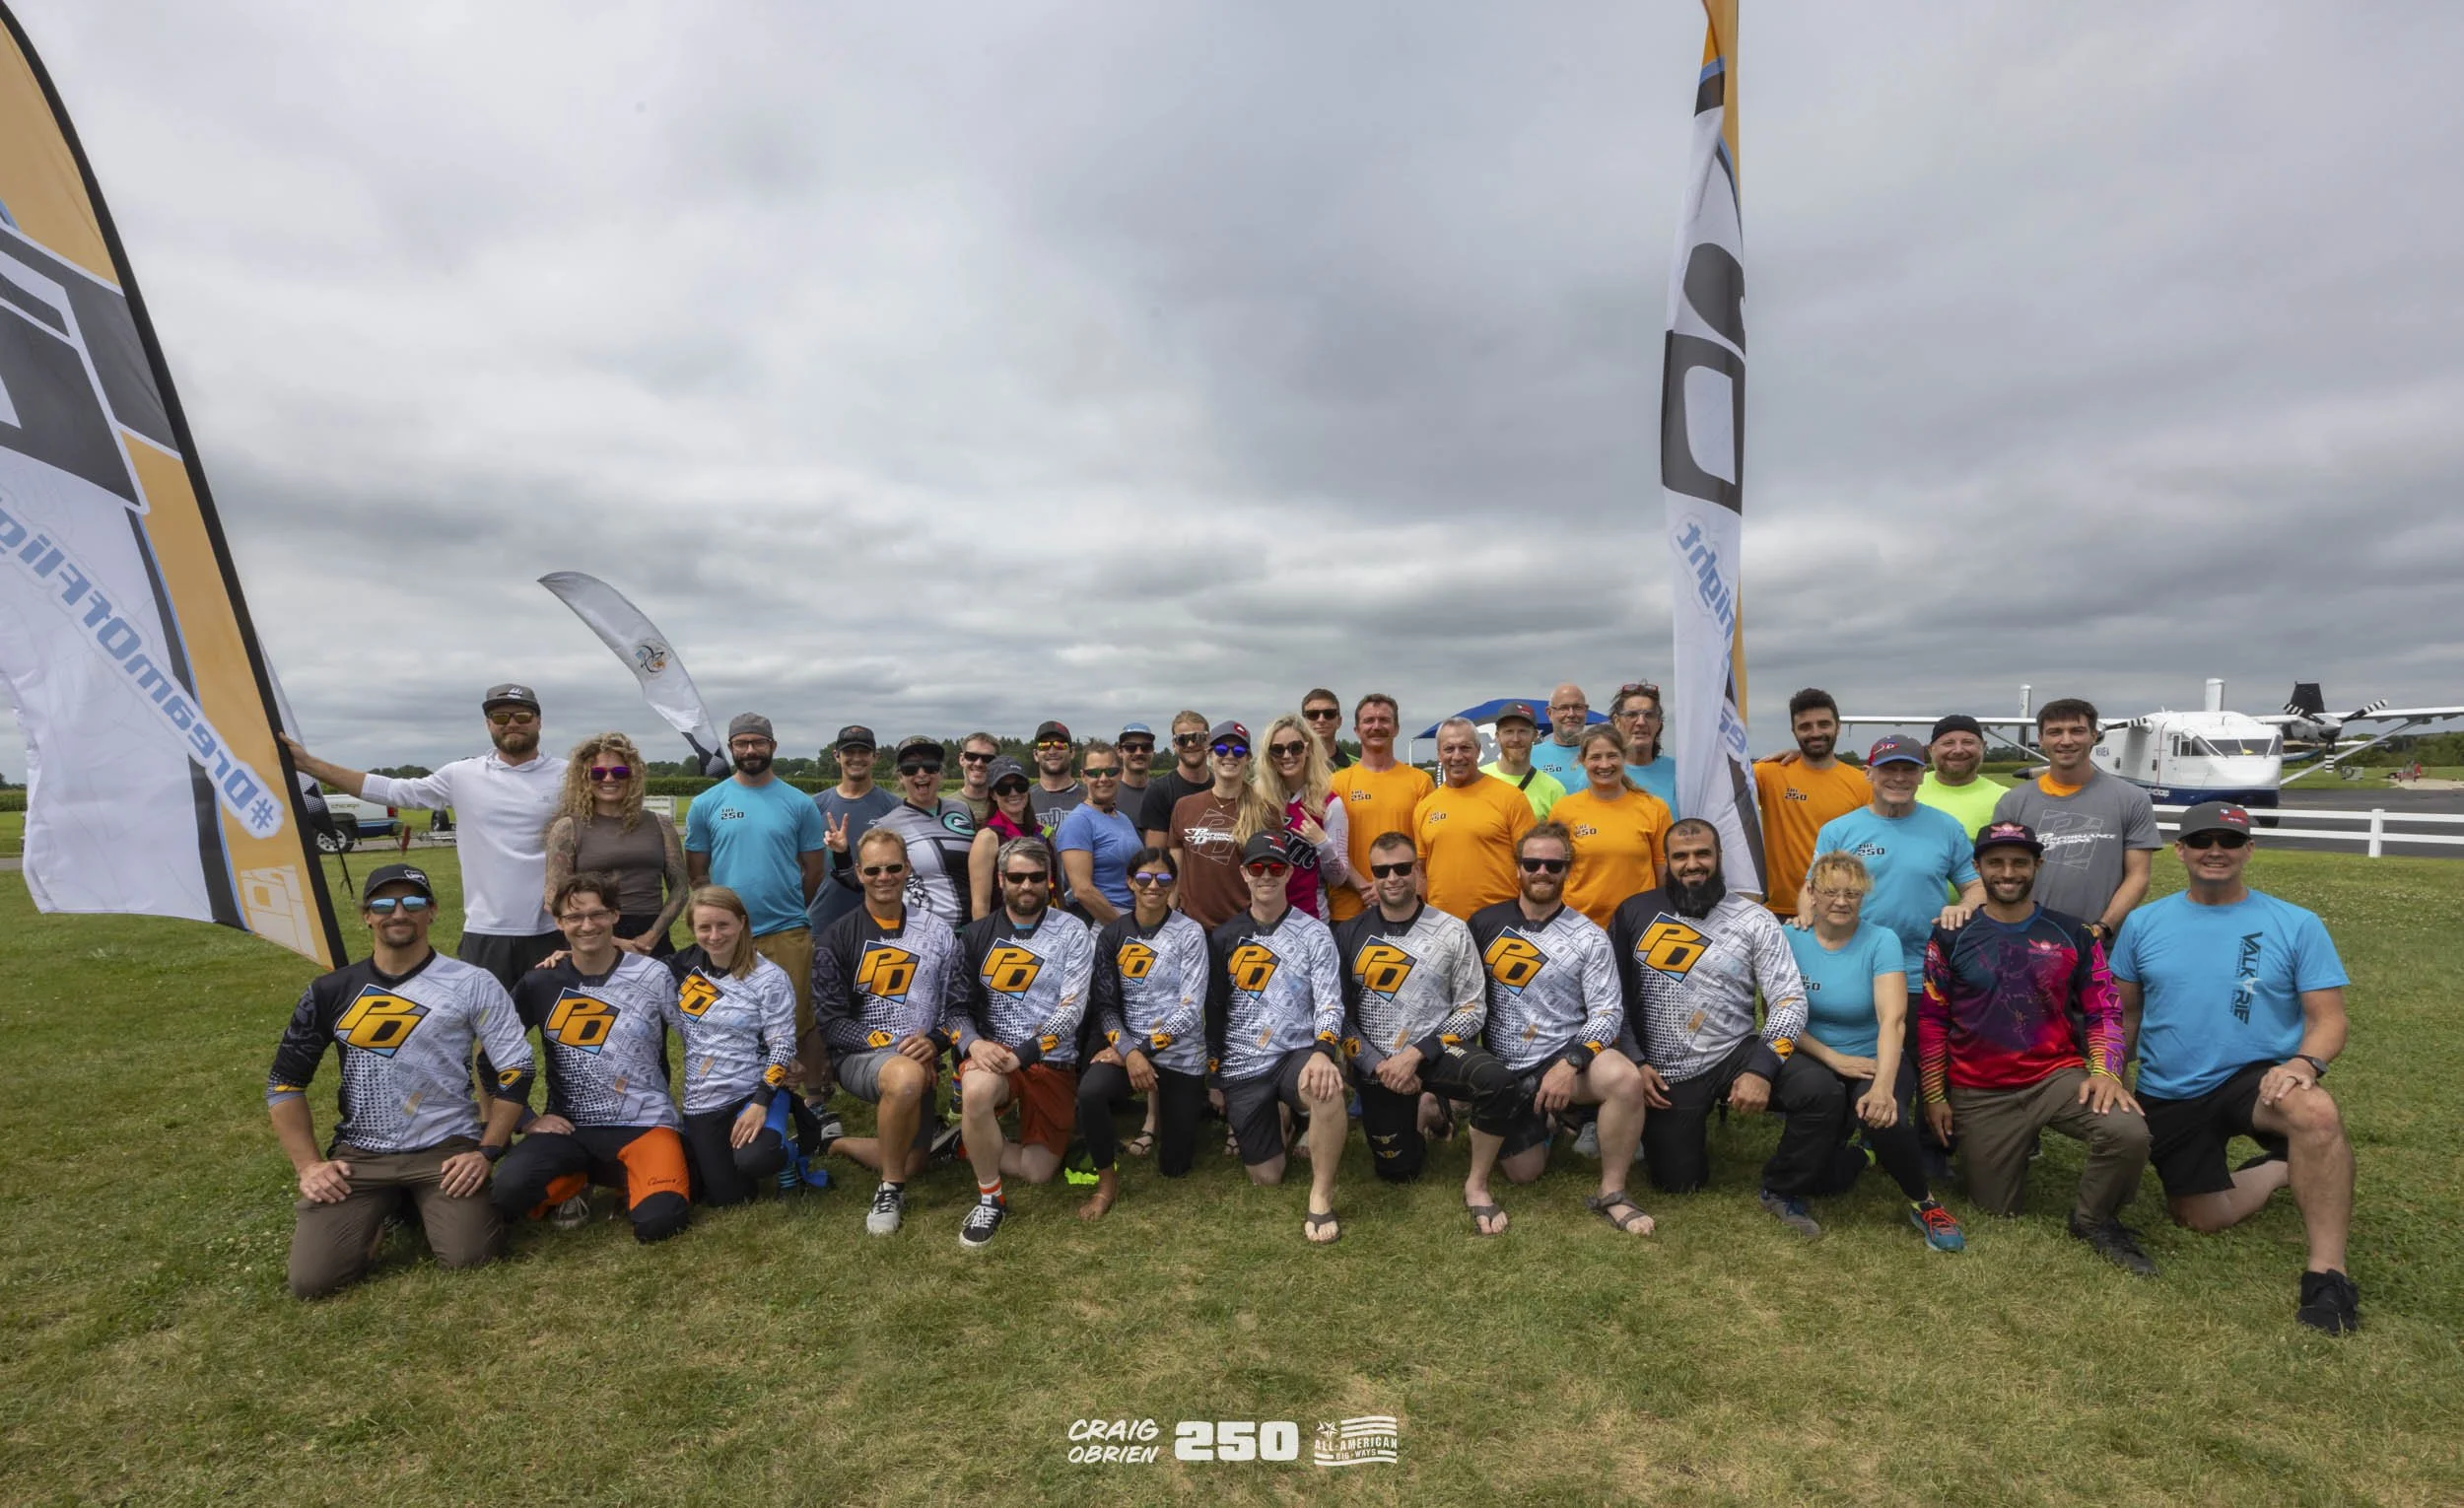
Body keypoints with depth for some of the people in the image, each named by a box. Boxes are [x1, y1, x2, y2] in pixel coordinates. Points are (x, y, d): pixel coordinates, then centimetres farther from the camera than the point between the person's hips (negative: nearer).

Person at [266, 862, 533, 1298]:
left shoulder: (472, 983, -7)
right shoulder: (331, 992, 2)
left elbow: (514, 1068, -5)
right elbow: (285, 1081, 9)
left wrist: (487, 1152, -10)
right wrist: (308, 1164, 0)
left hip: (447, 1148, -2)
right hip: (359, 1154, 3)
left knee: (468, 1256, -17)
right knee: (311, 1278, -12)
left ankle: (425, 1203, 16)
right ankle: (383, 1207, 19)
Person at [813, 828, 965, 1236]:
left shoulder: (937, 933, 5)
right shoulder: (837, 939, -2)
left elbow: (956, 1006, 7)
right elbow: (830, 1022, -5)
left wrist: (933, 1042, -13)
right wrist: (892, 1046, -16)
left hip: (919, 1063, 4)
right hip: (859, 1054, -4)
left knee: (907, 1164, 1)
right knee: (906, 1077, -37)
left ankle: (834, 1141, 30)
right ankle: (889, 1192, -14)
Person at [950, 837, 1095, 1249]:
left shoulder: (1071, 932, -2)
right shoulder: (977, 934, 6)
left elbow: (1072, 1008, -10)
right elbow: (958, 1003, 3)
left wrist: (1023, 1054, -21)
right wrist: (974, 1043, -18)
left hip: (1052, 1061, 0)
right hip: (992, 1055, 0)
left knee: (1039, 1172, -5)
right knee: (977, 1088, -35)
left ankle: (971, 1147, 24)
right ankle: (990, 1199, -13)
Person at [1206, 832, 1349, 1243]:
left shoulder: (1314, 933, 0)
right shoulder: (1225, 938, 7)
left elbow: (1329, 1000, -9)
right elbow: (1214, 1009, 12)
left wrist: (1323, 1051, -29)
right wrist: (1212, 1076, 11)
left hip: (1298, 1054, -2)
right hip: (1242, 1068, 3)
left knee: (1327, 1085, -38)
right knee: (1265, 1176, 2)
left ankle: (1321, 1197, -19)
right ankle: (1278, 1117, 34)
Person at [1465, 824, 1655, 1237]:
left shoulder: (1589, 938, -2)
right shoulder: (1485, 924, 1)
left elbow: (1608, 1013, -8)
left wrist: (1570, 1063, -23)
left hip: (1564, 1056, -1)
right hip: (1505, 1068, 1)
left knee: (1625, 1078, -31)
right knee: (1524, 1171, -5)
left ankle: (1611, 1192, -11)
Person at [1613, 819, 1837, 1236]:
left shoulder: (1755, 920, -3)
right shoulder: (1636, 912, -2)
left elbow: (1789, 1000, -9)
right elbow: (1612, 994, 1)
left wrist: (1761, 1069, -22)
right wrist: (1635, 1063, -6)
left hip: (1736, 1054, 0)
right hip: (1667, 1072, 0)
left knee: (1822, 1090, -26)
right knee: (1679, 1183, 1)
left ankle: (1780, 1192, -1)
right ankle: (1690, 1126, 36)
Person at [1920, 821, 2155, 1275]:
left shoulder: (2071, 933, 2)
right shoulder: (1951, 938, -2)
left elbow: (2104, 1010, 5)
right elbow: (1931, 1020, 1)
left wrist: (2105, 1071, -13)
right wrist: (1934, 1096, 0)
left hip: (2058, 1076, 1)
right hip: (1979, 1095, 0)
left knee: (2129, 1132, -30)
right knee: (1997, 1208, 3)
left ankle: (2094, 1220, -1)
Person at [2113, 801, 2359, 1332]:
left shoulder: (2296, 925, -3)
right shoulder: (2143, 924, 2)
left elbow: (2327, 1018, -5)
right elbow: (2125, 1012, 7)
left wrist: (2305, 1062, -26)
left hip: (2256, 1080, -2)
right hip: (2168, 1099, 2)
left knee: (2317, 1112, -37)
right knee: (2204, 1220, 4)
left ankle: (2326, 1273, -23)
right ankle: (2280, 1168, 34)